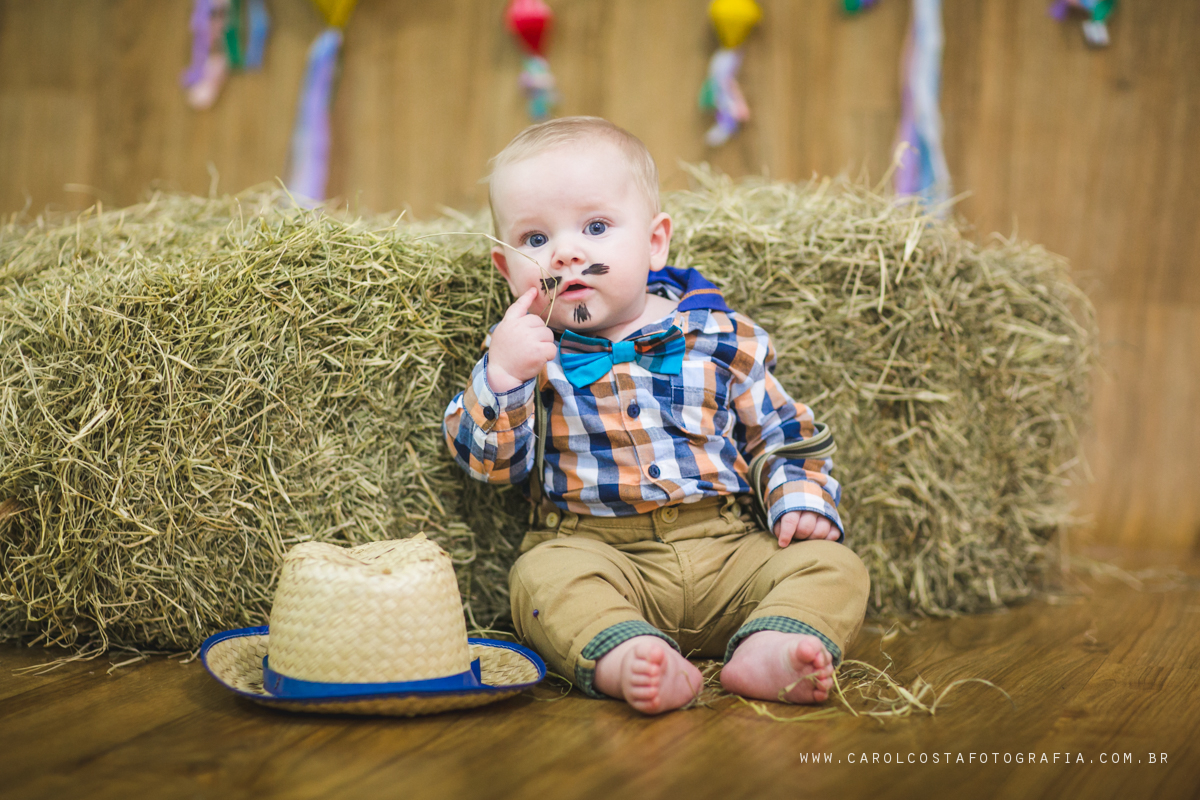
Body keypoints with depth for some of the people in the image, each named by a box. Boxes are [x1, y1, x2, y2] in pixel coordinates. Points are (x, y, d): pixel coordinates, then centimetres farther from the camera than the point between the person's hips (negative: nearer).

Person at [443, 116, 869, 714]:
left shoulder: (720, 338, 6)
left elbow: (780, 432, 15)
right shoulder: (524, 349, 5)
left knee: (834, 567, -17)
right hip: (592, 547, -2)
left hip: (726, 548, 2)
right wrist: (503, 374, -19)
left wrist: (803, 500, -3)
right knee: (543, 577, -31)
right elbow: (490, 462, -4)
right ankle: (623, 659, -51)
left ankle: (766, 654, -41)